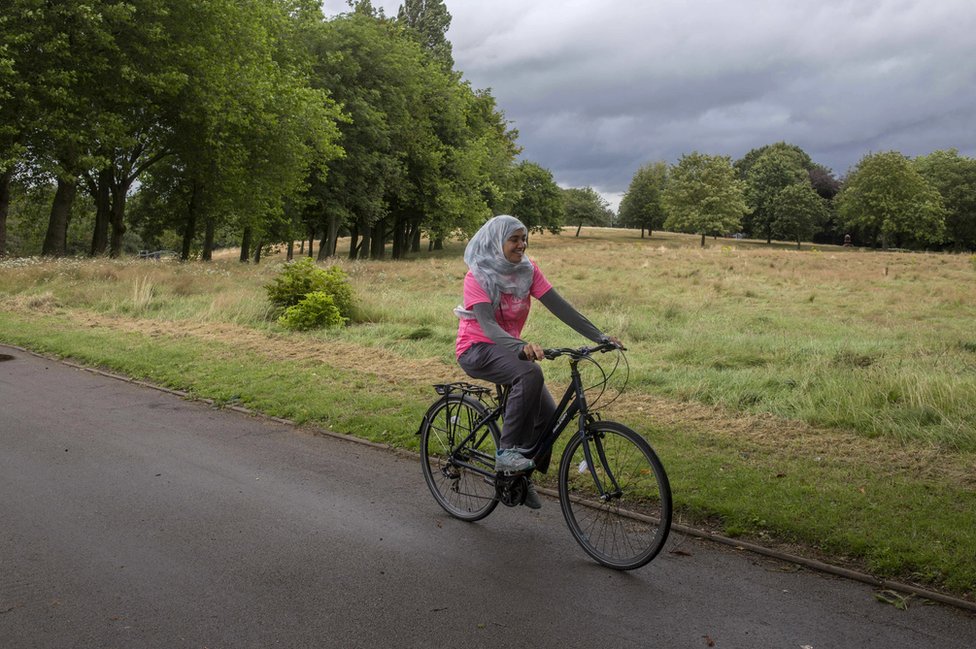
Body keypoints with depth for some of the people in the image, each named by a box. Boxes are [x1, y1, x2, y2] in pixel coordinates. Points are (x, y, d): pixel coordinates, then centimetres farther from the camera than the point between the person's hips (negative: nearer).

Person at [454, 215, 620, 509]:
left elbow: (560, 307, -7)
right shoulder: (478, 276, -18)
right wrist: (522, 347, -49)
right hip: (476, 350, -6)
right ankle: (506, 452, -27)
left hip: (508, 348, 6)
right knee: (530, 373, -35)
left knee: (548, 414, -9)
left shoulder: (528, 270, -3)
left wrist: (599, 336, -16)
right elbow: (487, 325, -30)